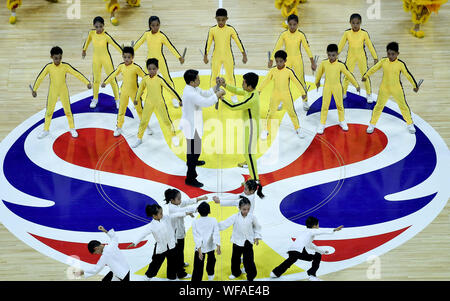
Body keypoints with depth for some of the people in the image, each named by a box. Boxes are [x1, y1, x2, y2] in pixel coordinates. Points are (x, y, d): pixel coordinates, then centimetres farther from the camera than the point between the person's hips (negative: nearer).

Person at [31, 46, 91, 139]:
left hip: (64, 91, -1)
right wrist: (34, 89, -10)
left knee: (68, 110, 11)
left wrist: (87, 82, -25)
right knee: (49, 111, 12)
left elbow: (77, 74, -19)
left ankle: (72, 129, 28)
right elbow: (40, 77, -10)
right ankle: (46, 130, 28)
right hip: (52, 92, 1)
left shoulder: (66, 66, -19)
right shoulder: (48, 67, -17)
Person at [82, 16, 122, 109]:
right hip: (96, 59, 4)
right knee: (96, 80, 16)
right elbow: (88, 40, 11)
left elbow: (116, 45, -26)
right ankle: (95, 99, 32)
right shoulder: (92, 33, -11)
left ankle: (117, 100, 18)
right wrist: (84, 50, 21)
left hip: (106, 59, -4)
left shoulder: (106, 36, -25)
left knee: (112, 79, 6)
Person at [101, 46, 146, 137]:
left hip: (134, 91, -3)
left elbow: (144, 77, -15)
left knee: (139, 108, 10)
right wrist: (105, 82, 6)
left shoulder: (136, 67, -20)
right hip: (124, 91, 3)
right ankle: (119, 127, 21)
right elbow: (113, 74, 5)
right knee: (121, 109, 10)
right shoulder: (121, 66, -7)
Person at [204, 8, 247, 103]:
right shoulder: (212, 30, -10)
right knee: (214, 76, 12)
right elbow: (208, 43, -1)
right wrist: (205, 56, 1)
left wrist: (244, 54, -5)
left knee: (231, 76, 11)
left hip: (228, 57, -1)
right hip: (216, 57, 1)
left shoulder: (231, 29, -11)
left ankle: (233, 95, 25)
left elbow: (238, 42, -5)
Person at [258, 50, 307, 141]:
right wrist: (259, 90, 4)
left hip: (286, 95, -1)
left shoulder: (289, 71, -17)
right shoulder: (272, 70, -10)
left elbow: (297, 82, -11)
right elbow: (266, 80, 1)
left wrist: (303, 92, -10)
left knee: (292, 112, 10)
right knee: (270, 113, 5)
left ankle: (297, 129, 28)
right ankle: (266, 130, 20)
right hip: (275, 95, 2)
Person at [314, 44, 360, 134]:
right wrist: (317, 82, 22)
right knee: (324, 106, 5)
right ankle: (322, 124, 17)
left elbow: (349, 75, -7)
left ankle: (342, 121, 35)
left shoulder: (340, 65, -18)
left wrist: (356, 85, 1)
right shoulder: (324, 63, -13)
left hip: (337, 87, 0)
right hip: (327, 87, 1)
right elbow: (319, 72, 7)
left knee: (339, 105, 14)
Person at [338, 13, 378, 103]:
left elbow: (370, 46, -3)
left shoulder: (364, 33, -12)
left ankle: (369, 94, 21)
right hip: (350, 57, 1)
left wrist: (375, 58, -1)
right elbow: (340, 45, 0)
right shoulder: (347, 33, -9)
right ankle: (343, 93, 23)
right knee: (347, 75, 6)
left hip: (361, 57, -1)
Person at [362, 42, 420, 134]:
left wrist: (415, 85, -1)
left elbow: (408, 75, -7)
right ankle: (372, 124, 24)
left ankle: (410, 124, 31)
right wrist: (366, 76, 8)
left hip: (397, 89, -1)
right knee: (378, 106, 10)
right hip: (384, 89, 1)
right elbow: (374, 68, 3)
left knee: (403, 106, 13)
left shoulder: (401, 64, -17)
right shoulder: (383, 61, -11)